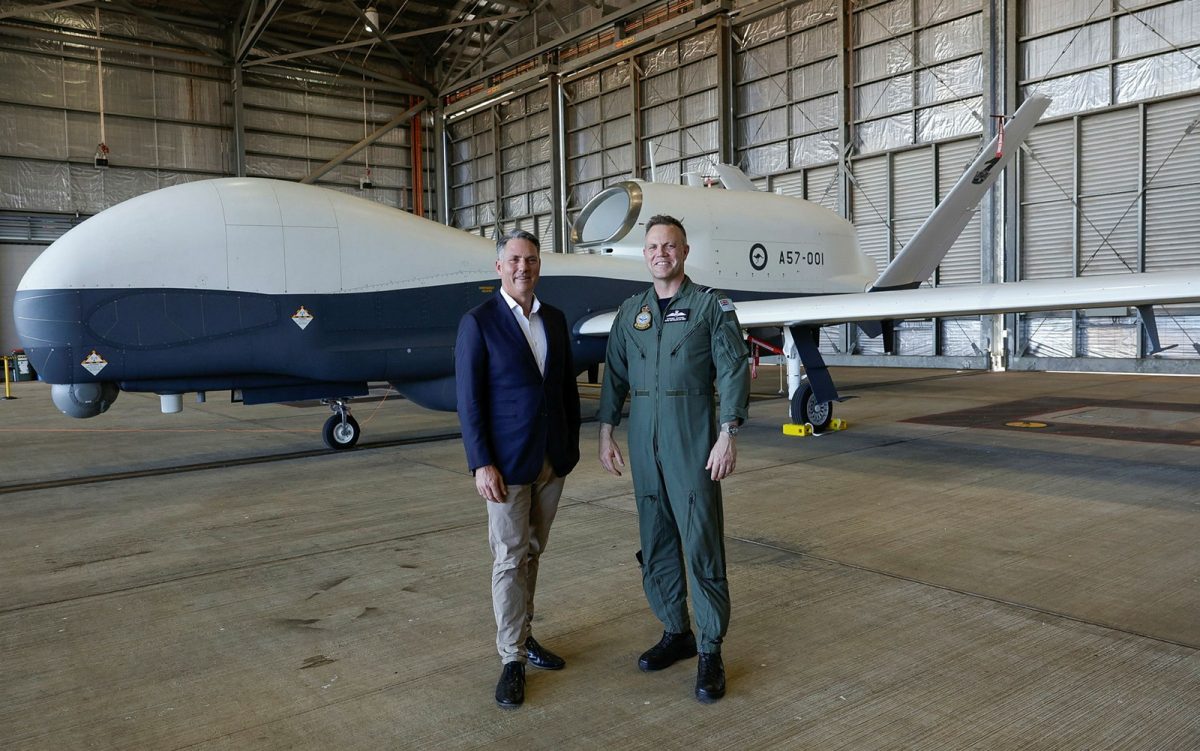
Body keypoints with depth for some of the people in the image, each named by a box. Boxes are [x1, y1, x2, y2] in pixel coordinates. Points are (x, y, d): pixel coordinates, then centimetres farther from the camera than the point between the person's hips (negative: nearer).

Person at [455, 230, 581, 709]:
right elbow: (469, 400, -11)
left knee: (532, 552, 15)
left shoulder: (555, 319, 9)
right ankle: (512, 658, 12)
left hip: (552, 460, 5)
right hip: (507, 462, -5)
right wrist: (481, 464, -16)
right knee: (510, 558, 1)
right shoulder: (478, 322, -8)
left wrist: (572, 445, 11)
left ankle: (521, 634, 30)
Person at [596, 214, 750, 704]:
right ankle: (675, 632, 25)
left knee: (702, 541, -3)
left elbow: (733, 371, -6)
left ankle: (710, 651, 7)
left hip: (693, 438, -4)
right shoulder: (630, 311, 11)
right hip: (643, 438, 5)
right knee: (655, 542, 10)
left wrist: (728, 435, -14)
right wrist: (606, 434, 9)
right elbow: (615, 376, 13)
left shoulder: (711, 305, -1)